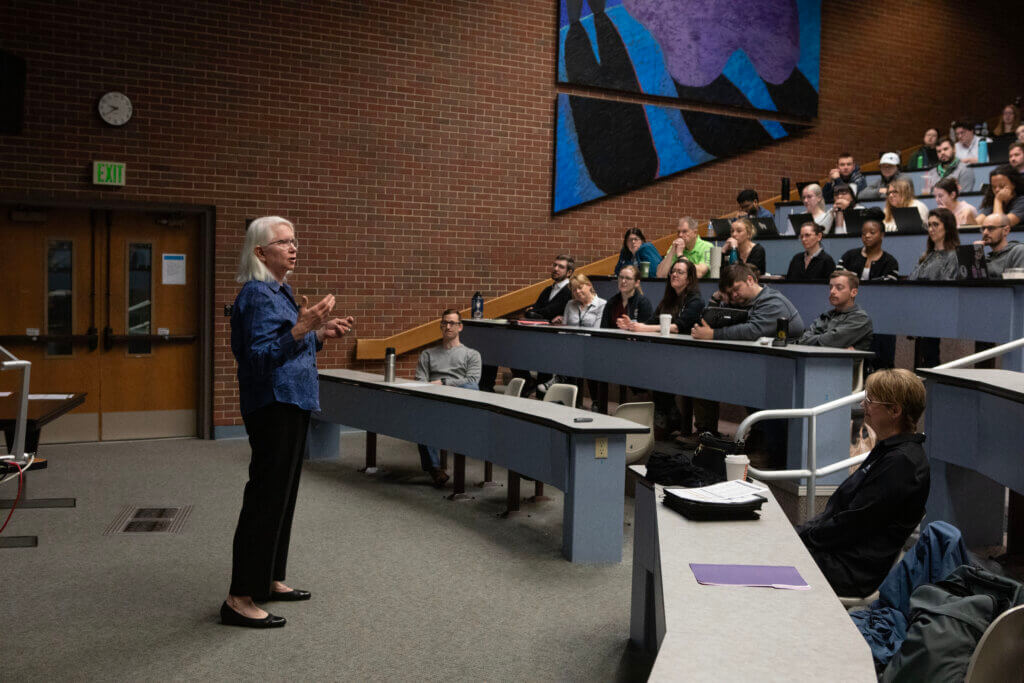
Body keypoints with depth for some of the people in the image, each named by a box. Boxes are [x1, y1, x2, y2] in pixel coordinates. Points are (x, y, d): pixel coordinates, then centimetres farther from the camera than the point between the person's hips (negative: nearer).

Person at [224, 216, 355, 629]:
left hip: (291, 406, 10)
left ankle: (269, 580, 28)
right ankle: (240, 599, 1)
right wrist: (301, 328, -34)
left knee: (282, 494, 16)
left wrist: (322, 334, 12)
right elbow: (260, 358, -24)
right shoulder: (257, 295, -16)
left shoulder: (278, 291, 15)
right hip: (273, 407, -10)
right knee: (266, 498, -6)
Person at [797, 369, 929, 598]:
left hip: (854, 570, -9)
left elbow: (854, 524, -20)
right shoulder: (888, 450, 14)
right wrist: (803, 531, 6)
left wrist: (805, 535, -10)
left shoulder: (902, 462, -19)